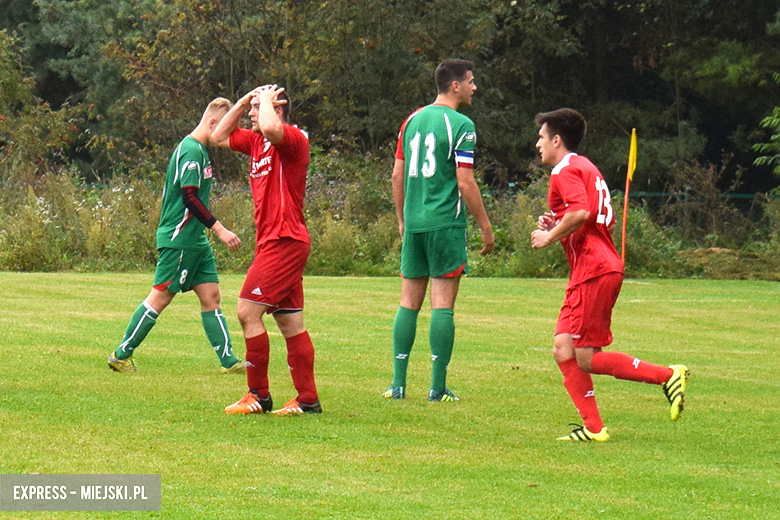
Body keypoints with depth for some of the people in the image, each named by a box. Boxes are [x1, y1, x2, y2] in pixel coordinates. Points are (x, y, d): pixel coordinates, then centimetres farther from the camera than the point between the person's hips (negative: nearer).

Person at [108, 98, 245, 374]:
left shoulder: (200, 150, 15)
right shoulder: (190, 151, -17)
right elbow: (190, 197, -24)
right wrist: (220, 229, -24)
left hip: (196, 240, 10)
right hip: (179, 240, -10)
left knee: (211, 296, 5)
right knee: (160, 298, -4)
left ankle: (228, 360, 3)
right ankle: (121, 356, 4)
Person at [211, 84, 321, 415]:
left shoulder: (293, 138, -11)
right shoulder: (256, 141, 15)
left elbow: (270, 128, -34)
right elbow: (219, 137, 26)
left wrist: (265, 99, -13)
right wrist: (244, 101, 15)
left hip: (284, 241, -10)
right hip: (272, 241, 10)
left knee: (248, 311, -11)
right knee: (291, 323, 8)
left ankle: (258, 396, -6)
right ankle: (308, 400, 9)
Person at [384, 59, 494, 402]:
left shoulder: (413, 120, 12)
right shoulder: (460, 125, -9)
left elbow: (397, 175, 14)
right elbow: (465, 183, -12)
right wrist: (485, 226, -4)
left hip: (414, 222, 6)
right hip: (446, 223, -6)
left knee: (409, 302, 8)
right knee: (443, 304, -3)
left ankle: (398, 384, 5)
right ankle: (437, 388, -4)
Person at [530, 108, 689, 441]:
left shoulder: (566, 170, -7)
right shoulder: (587, 169, 24)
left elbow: (580, 212, -25)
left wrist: (550, 237, -11)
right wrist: (557, 225, 17)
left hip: (593, 272, -10)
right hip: (603, 268, 10)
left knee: (587, 359, -9)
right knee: (563, 350, 5)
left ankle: (668, 377, -10)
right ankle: (593, 427, 0)